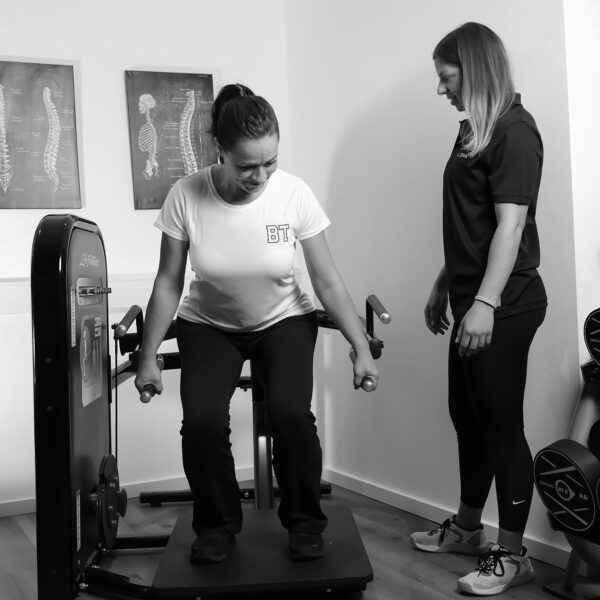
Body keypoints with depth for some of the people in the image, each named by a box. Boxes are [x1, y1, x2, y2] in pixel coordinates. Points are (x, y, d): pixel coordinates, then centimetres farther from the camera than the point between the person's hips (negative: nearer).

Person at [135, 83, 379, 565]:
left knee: (291, 414, -24)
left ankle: (305, 522, 3)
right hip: (209, 326, 1)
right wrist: (148, 356, -9)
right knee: (201, 423, -21)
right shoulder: (186, 196, -21)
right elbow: (168, 282, -11)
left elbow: (328, 280, -15)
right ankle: (217, 525, 7)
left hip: (284, 322, 0)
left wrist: (362, 350, -17)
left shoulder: (294, 194, -22)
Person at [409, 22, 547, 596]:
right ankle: (466, 528, 32)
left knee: (500, 423, -1)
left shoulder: (513, 130, -11)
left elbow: (510, 224, -19)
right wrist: (443, 286, 20)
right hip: (472, 300, 9)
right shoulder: (475, 130, 15)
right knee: (467, 414, 16)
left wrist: (486, 304, -24)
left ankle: (511, 553, 13)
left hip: (502, 307, -9)